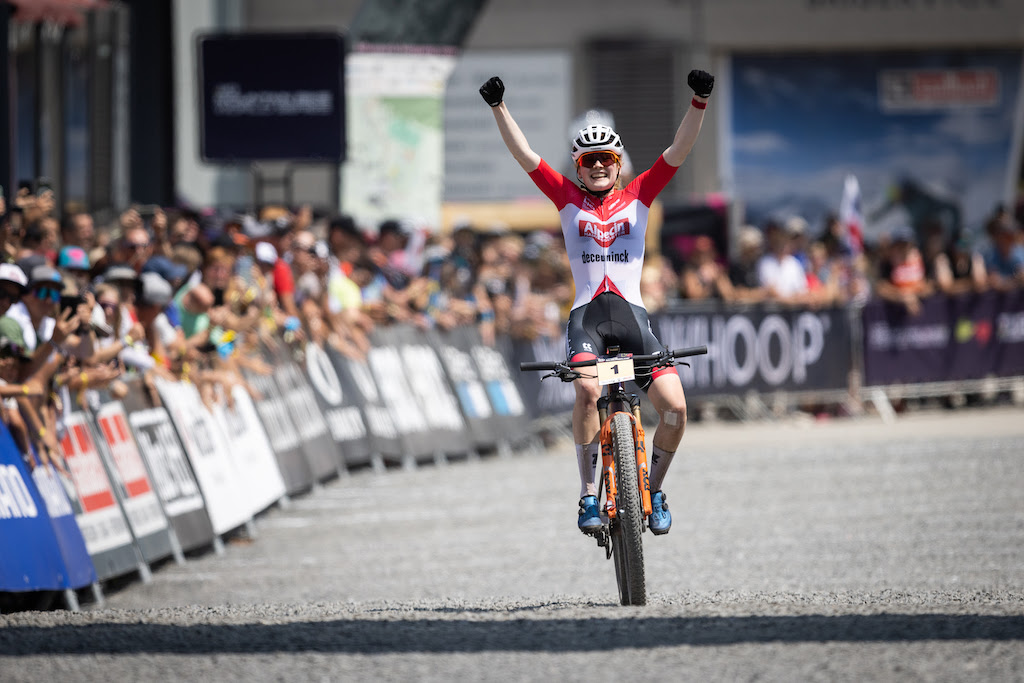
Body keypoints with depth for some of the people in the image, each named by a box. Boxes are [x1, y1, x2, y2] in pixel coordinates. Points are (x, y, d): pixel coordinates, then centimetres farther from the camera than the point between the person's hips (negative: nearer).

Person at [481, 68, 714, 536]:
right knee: (588, 390, -31)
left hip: (632, 315, 1)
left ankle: (654, 491, 10)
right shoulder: (568, 198, 12)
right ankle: (589, 495, -20)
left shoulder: (638, 195, 13)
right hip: (586, 316, -1)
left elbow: (678, 151, 4)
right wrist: (498, 107, -5)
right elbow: (523, 154, 6)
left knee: (674, 407, -15)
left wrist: (699, 103, -9)